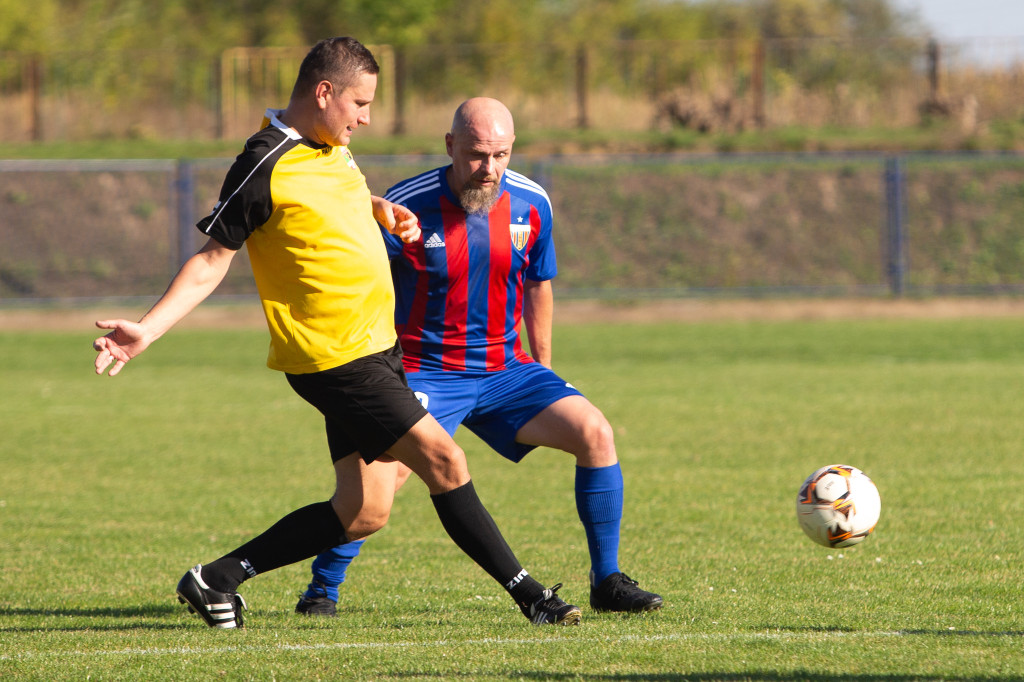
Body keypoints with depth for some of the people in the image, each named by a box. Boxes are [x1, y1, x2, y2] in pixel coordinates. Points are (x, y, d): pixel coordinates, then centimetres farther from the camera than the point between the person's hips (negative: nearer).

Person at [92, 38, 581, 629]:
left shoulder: (331, 147, 11)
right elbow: (213, 259, -9)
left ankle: (218, 579, 15)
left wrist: (382, 209, 13)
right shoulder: (266, 168, -15)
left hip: (377, 347, 10)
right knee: (444, 460, -12)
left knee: (363, 513, 7)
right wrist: (146, 330, -18)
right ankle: (526, 592, -3)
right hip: (334, 359, -10)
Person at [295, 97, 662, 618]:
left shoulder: (530, 204, -2)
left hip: (505, 370, 4)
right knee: (385, 470, -27)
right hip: (427, 373, -4)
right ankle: (320, 591, -8)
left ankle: (607, 582, 1)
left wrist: (542, 364, 20)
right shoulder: (407, 207, -16)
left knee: (595, 434, -11)